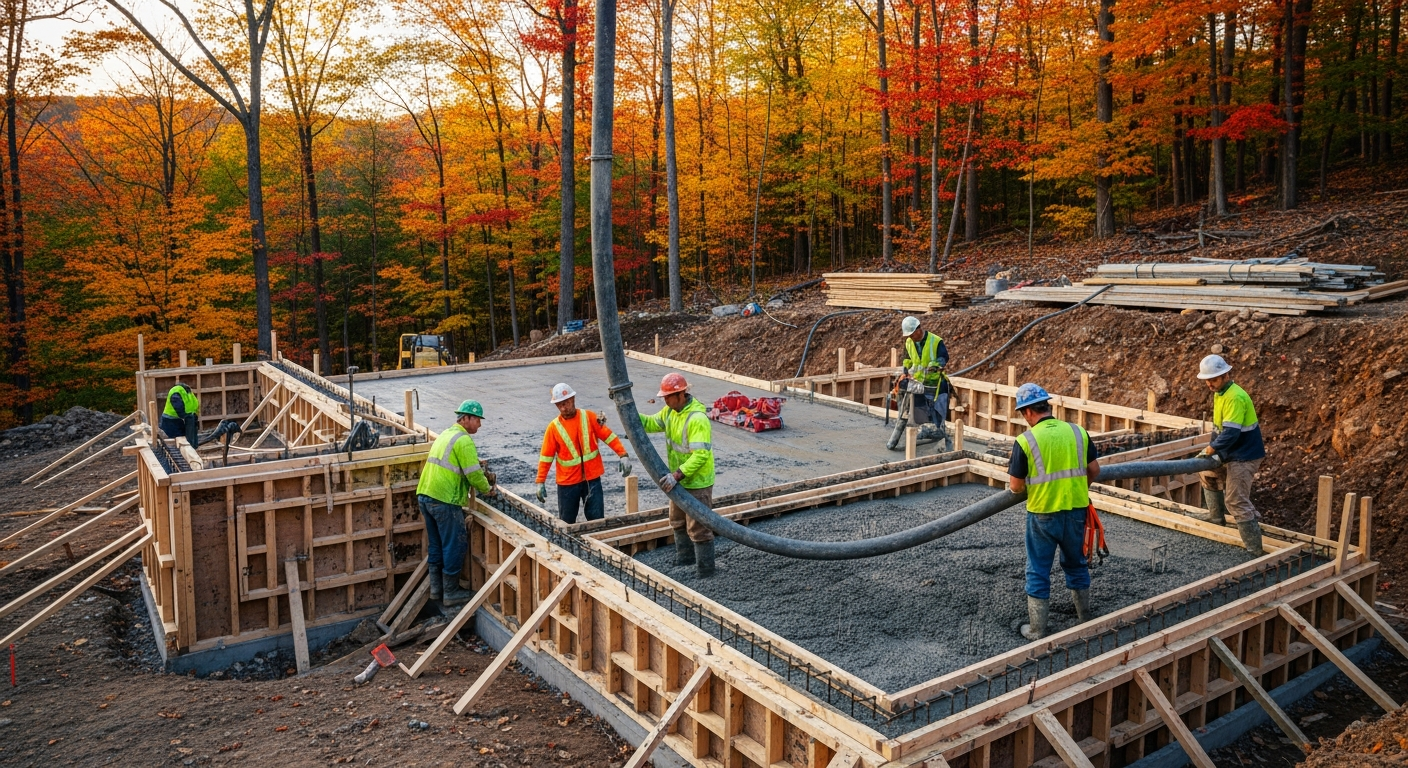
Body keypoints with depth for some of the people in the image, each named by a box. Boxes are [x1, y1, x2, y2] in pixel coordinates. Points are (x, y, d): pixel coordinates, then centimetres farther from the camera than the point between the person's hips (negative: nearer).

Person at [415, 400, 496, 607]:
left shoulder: (446, 434, 18)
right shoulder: (464, 440, -12)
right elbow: (473, 473, -15)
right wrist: (487, 489, 2)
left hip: (425, 495, 10)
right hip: (445, 500, -10)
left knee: (435, 544, 17)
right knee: (455, 545, 1)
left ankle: (436, 588, 26)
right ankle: (451, 593, 8)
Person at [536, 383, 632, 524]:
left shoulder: (589, 417, -3)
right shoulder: (554, 427, -5)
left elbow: (608, 436, -3)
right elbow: (546, 456, -2)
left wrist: (623, 455, -14)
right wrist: (540, 482, -7)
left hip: (592, 478, 0)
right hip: (567, 482, 0)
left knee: (597, 520, 3)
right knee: (566, 522, 8)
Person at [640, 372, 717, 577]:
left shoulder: (697, 419, -29)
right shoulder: (671, 410, 0)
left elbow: (701, 455, -34)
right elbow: (652, 423, 15)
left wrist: (677, 475, -36)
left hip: (697, 483, -10)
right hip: (679, 480, 10)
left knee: (698, 529, 0)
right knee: (678, 522, 25)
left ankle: (705, 571, 14)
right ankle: (684, 561, 43)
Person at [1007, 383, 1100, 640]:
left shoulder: (1025, 441, -13)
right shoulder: (1078, 432, -2)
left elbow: (1016, 486, -10)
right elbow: (1094, 470, 6)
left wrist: (1024, 486, 13)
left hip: (1043, 513, -4)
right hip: (1076, 510, 4)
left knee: (1038, 571, 9)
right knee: (1076, 564, 22)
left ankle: (1037, 631, 16)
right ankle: (1085, 620, 34)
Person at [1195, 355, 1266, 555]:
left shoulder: (1235, 397, -24)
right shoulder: (1219, 393, 7)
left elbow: (1230, 433, -30)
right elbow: (1221, 428, 13)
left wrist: (1209, 450, -27)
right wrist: (1213, 450, 4)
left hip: (1244, 455, -10)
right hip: (1231, 452, 10)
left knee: (1236, 502, -12)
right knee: (1207, 473, 28)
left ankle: (1255, 550, -8)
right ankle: (1216, 516, 39)